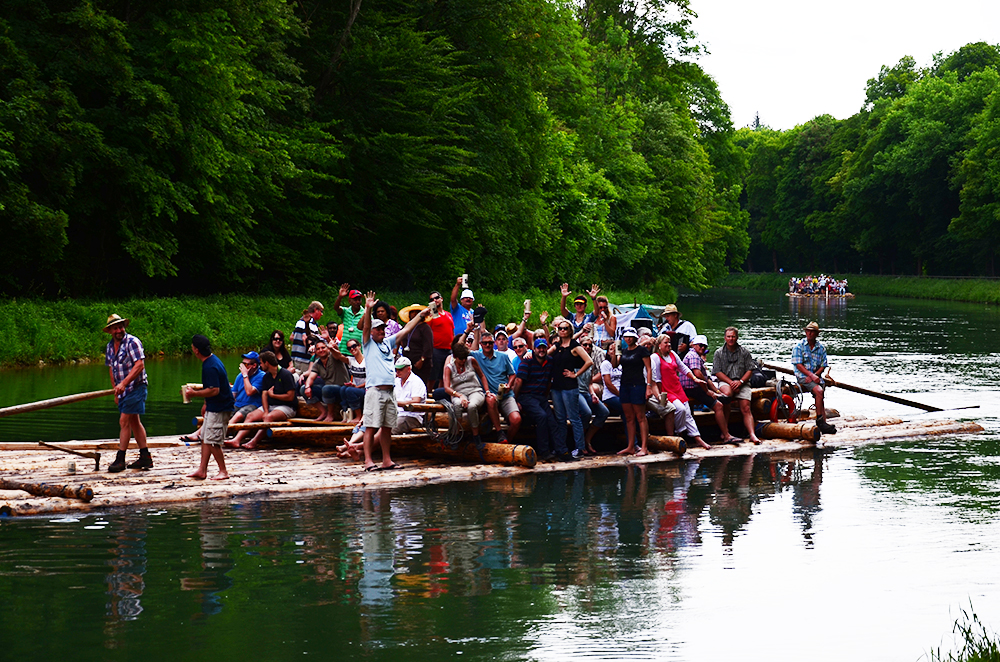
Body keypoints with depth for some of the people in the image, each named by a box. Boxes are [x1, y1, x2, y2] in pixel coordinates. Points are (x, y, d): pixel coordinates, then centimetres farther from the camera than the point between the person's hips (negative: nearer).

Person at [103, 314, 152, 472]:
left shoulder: (132, 342, -14)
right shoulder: (109, 347, 11)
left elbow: (139, 365, -22)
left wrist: (123, 383, -28)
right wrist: (116, 390, 16)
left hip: (135, 387, -8)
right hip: (122, 390, 8)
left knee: (124, 421, -11)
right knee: (134, 422, 12)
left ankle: (120, 460, -8)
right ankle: (145, 457, 19)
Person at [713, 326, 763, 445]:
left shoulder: (744, 352, 11)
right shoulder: (719, 353, 9)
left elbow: (749, 370, 6)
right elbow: (718, 372, 1)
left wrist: (740, 382, -11)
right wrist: (731, 382, -11)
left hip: (742, 383, 2)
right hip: (725, 381, -2)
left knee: (746, 408, -15)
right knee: (727, 393, -36)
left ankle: (752, 435, -28)